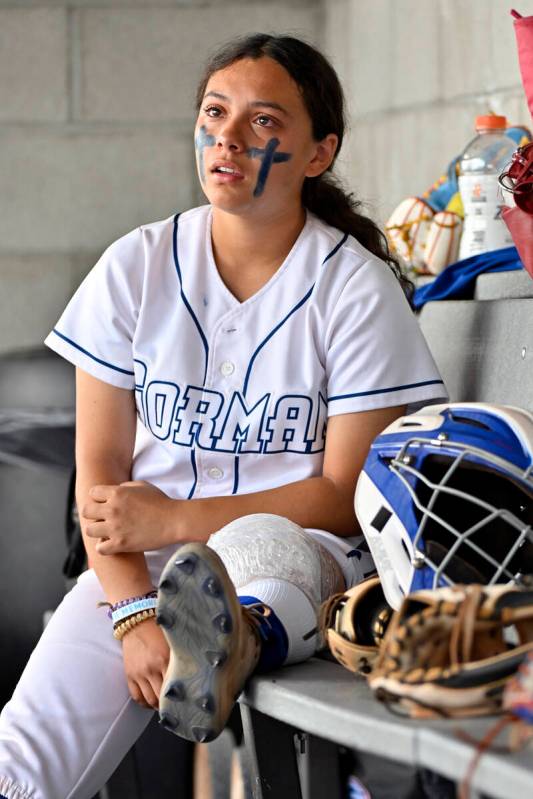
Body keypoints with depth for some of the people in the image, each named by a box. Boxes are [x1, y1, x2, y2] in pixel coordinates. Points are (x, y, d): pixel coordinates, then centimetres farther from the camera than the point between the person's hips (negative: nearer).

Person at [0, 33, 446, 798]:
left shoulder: (356, 286, -4)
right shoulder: (136, 268, 3)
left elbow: (348, 493, -5)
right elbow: (99, 475, 2)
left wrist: (175, 520, -14)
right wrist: (135, 613, -16)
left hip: (303, 553, -2)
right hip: (141, 563, 2)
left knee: (257, 545, -41)